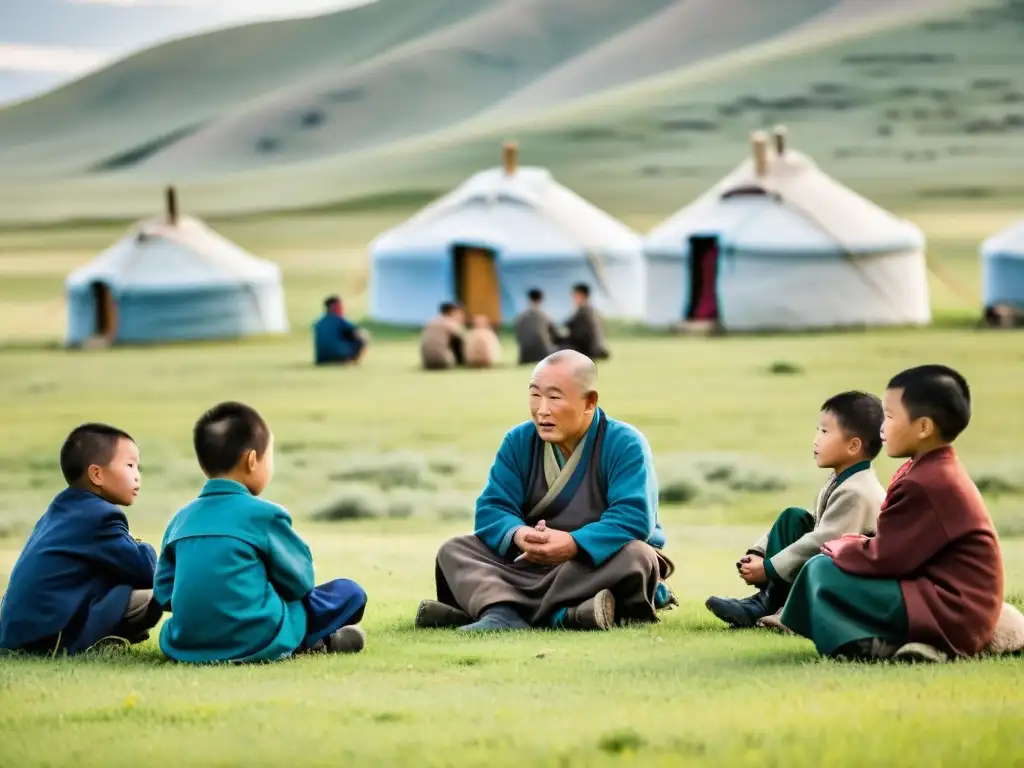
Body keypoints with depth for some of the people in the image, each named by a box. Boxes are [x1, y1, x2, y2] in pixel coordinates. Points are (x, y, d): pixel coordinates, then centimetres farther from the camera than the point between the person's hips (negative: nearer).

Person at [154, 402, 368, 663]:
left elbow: (164, 593, 12)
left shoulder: (182, 518, 11)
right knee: (349, 592, 7)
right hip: (255, 642, -5)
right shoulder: (264, 514, -5)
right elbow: (300, 581, 4)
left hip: (185, 648, 5)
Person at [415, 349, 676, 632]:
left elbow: (634, 517, -25)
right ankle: (501, 613, -46)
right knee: (454, 551, -12)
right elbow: (492, 509, -6)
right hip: (531, 565, 4)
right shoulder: (519, 442, 3)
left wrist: (575, 544, -39)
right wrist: (518, 535, -31)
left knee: (636, 557, -37)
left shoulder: (624, 444, -11)